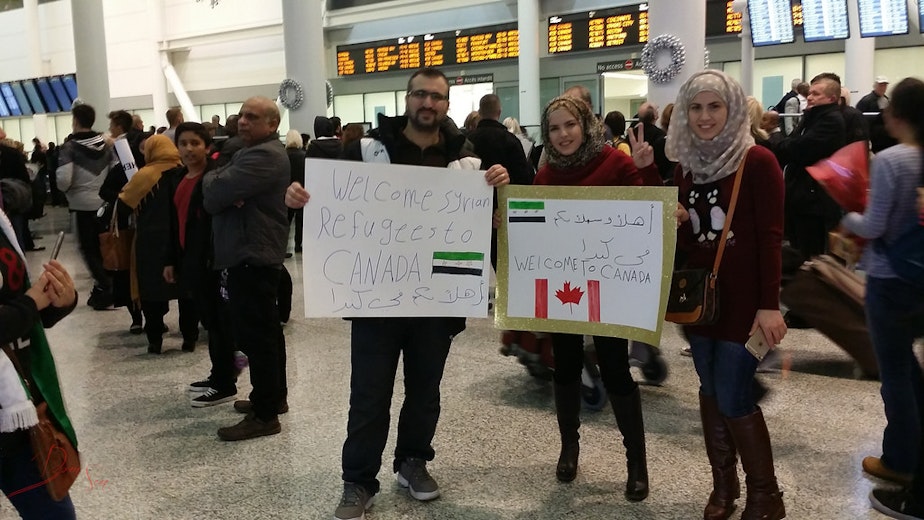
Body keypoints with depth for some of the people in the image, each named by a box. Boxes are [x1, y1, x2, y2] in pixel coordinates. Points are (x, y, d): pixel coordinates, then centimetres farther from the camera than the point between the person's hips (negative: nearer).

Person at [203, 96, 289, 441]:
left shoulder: (263, 157, -17)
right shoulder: (253, 152, 19)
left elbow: (213, 193, -23)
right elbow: (210, 199, 13)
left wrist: (212, 178, 0)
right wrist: (222, 188, -11)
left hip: (252, 256, -11)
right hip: (254, 253, 11)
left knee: (253, 333, -8)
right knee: (266, 329, 17)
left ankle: (264, 415, -2)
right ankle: (274, 396, 29)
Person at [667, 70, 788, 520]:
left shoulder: (757, 162, -10)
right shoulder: (685, 166, 7)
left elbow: (770, 237, -13)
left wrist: (769, 305, -17)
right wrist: (674, 222, -8)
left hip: (743, 298, -6)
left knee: (734, 398, -4)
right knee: (710, 392, 12)